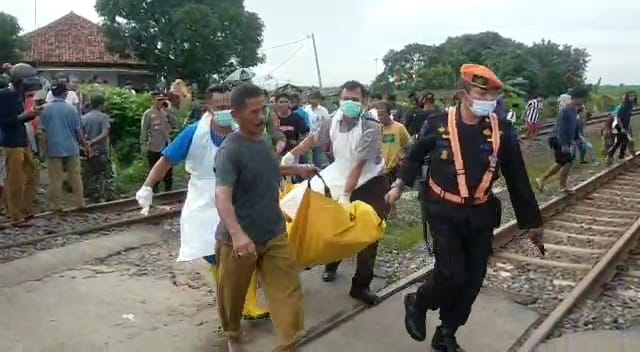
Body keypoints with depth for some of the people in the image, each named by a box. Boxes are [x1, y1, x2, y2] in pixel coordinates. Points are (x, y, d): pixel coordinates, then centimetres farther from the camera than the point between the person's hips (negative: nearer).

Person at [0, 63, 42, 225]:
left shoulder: (19, 95, 10)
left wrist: (32, 113, 2)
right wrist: (23, 115, -21)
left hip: (24, 142, 8)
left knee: (31, 177, 14)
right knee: (15, 182, -4)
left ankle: (26, 211, 26)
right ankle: (16, 217, 5)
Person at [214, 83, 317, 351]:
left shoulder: (263, 140, 4)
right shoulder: (230, 150, -21)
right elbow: (222, 196, -33)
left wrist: (298, 170, 22)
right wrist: (237, 233, -47)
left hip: (274, 234, 6)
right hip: (239, 240, -6)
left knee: (288, 292, 1)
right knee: (232, 296, 14)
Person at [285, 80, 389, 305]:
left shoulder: (371, 127, -24)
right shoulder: (334, 120, -8)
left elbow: (358, 165, -27)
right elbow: (315, 138, 12)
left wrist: (346, 195, -28)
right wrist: (291, 154, 11)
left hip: (371, 183, -4)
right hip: (343, 181, 4)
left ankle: (361, 285, 6)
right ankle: (332, 265, 40)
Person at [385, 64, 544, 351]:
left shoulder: (501, 131, -5)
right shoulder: (439, 124, -10)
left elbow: (517, 179, 2)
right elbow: (416, 155, 9)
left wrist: (532, 221, 6)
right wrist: (399, 185, 9)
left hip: (480, 216, 3)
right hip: (444, 213, -3)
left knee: (472, 281, 7)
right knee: (452, 275, -13)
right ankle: (417, 303, 19)